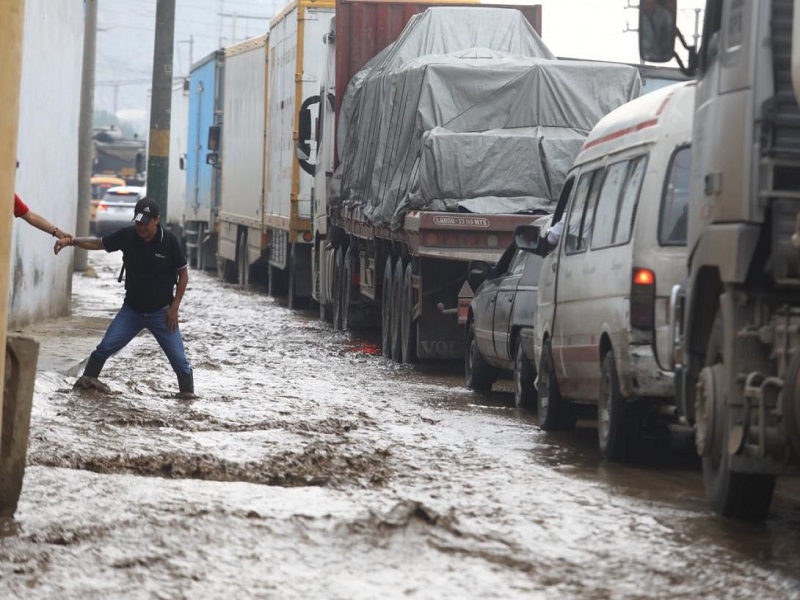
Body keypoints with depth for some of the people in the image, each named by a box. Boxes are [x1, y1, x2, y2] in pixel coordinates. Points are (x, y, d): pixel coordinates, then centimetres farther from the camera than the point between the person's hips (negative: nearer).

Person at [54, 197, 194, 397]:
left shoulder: (169, 241, -17)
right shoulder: (127, 236, -10)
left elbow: (183, 273, -7)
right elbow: (97, 243, 0)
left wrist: (174, 307, -10)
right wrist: (71, 241, -17)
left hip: (161, 312, -2)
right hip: (132, 310, 2)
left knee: (177, 356, -2)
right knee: (106, 346, -4)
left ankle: (187, 390, 20)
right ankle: (88, 378, 17)